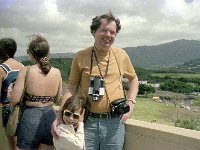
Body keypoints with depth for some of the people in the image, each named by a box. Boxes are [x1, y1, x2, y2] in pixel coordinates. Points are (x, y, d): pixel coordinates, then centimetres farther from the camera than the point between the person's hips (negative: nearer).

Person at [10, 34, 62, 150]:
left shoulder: (26, 71, -11)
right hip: (51, 116, 3)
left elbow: (14, 100, -11)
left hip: (31, 116, -3)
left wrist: (11, 90, 9)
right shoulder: (57, 72, 0)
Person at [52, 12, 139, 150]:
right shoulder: (80, 57, -3)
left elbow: (133, 79, 16)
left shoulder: (121, 55, 2)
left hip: (114, 122, 1)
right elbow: (71, 88, 1)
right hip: (87, 121, -1)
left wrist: (131, 102, 2)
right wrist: (59, 116, -9)